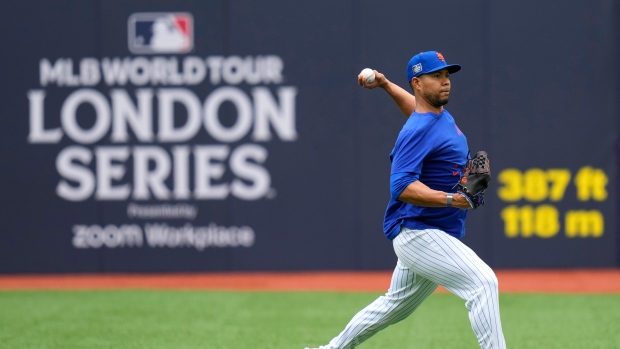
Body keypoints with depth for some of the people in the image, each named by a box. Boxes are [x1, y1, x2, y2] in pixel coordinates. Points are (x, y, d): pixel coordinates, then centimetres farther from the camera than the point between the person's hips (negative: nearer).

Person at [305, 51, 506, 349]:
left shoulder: (443, 116, 11)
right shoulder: (417, 131, -18)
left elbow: (417, 109, 36)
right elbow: (402, 187, -29)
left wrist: (386, 85, 23)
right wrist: (450, 199, -39)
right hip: (418, 232, -10)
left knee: (395, 306, 23)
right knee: (482, 282, -23)